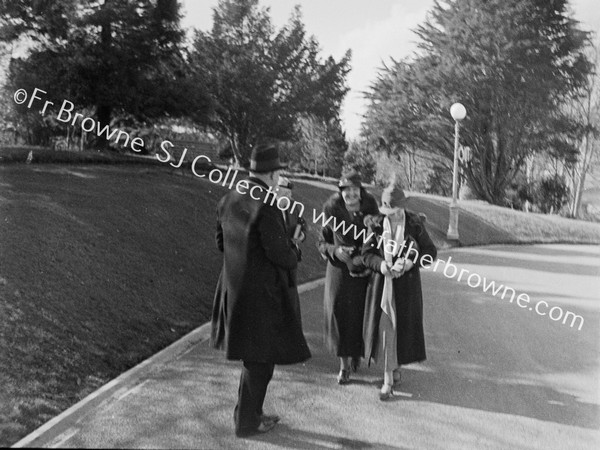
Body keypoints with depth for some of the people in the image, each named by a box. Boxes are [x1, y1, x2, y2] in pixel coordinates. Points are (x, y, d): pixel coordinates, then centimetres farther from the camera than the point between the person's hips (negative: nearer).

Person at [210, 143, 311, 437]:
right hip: (262, 292, -8)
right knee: (260, 359, 8)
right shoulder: (266, 207, -22)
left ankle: (249, 411, 35)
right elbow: (280, 254, -22)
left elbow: (222, 242, 12)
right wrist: (293, 257, 0)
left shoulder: (228, 201, 4)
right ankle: (246, 422, 21)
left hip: (235, 288, 9)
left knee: (253, 355, 22)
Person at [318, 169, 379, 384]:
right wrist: (335, 250, -18)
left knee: (361, 313, 4)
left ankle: (356, 351, 34)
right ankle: (344, 364, 10)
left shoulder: (370, 207, -8)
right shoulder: (332, 210, -8)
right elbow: (322, 242, 1)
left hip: (364, 270, 1)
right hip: (340, 271, 0)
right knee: (340, 313, -5)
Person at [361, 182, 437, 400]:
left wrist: (411, 261, -16)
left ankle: (394, 369, 29)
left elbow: (431, 251, -1)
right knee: (384, 327, 1)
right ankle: (389, 377, 12)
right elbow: (367, 253, 1)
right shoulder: (376, 224, -3)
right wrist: (381, 264, -17)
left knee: (401, 327, 5)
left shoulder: (415, 224, -7)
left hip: (407, 283, -1)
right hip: (382, 282, 1)